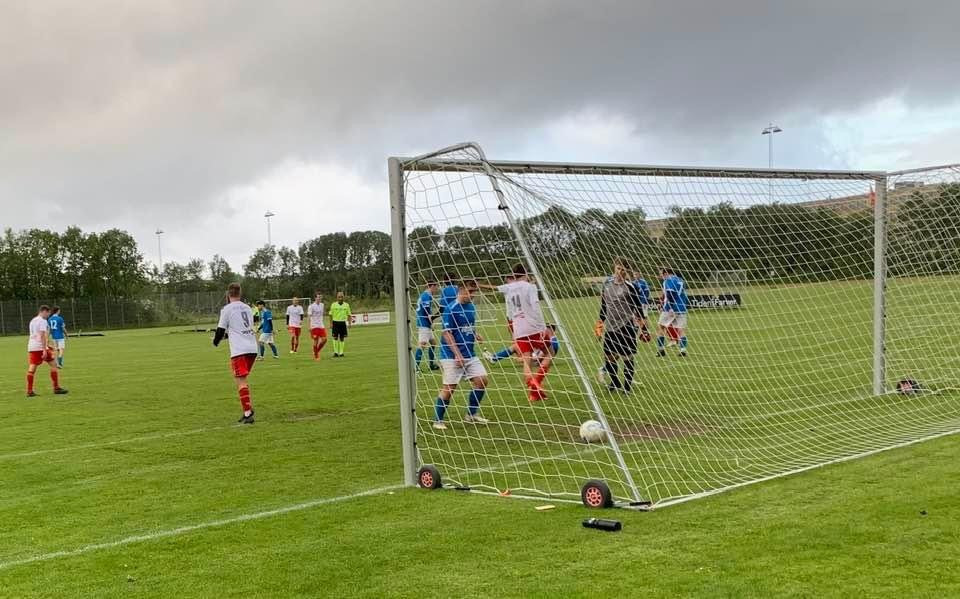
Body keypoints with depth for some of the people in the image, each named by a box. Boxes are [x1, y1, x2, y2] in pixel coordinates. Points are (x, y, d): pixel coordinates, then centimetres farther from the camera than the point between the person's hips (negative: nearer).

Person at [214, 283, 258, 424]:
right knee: (243, 380, 19)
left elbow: (221, 330, 0)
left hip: (239, 350, -6)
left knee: (241, 381, -6)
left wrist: (216, 341, 22)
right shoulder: (247, 308, 17)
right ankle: (248, 409, 13)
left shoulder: (227, 309, -2)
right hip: (252, 348, 6)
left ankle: (248, 414, -14)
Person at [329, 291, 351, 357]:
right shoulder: (334, 305, 0)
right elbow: (331, 315, 1)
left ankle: (341, 352, 10)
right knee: (335, 338, -3)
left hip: (343, 323, 2)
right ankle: (335, 352, 4)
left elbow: (349, 315, 8)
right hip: (335, 322, -2)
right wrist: (331, 323, -5)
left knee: (342, 338, 4)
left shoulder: (346, 305, 5)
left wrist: (349, 323, 1)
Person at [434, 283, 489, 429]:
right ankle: (437, 420, 9)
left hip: (469, 354, 7)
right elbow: (447, 333, -16)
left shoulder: (471, 307, 9)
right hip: (452, 355, -7)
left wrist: (476, 336, 3)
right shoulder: (451, 309, -14)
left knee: (482, 380, 2)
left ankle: (471, 414, 17)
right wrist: (458, 354, -21)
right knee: (449, 387, -6)